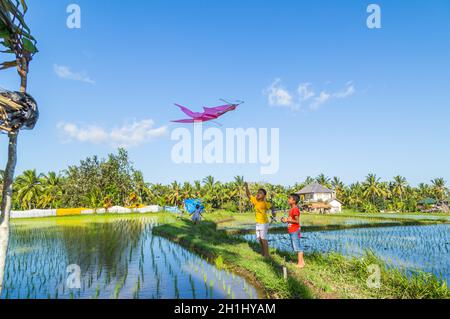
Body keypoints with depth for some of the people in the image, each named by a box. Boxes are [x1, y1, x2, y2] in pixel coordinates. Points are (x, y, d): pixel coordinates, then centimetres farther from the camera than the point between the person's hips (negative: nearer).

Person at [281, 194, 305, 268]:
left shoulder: (295, 209, -18)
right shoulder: (292, 209, 13)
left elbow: (297, 221, -21)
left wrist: (287, 220, -22)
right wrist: (286, 219, 8)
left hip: (295, 231, -10)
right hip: (292, 231, 10)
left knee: (297, 247, -4)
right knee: (295, 247, 16)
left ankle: (300, 263, 4)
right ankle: (302, 261, 24)